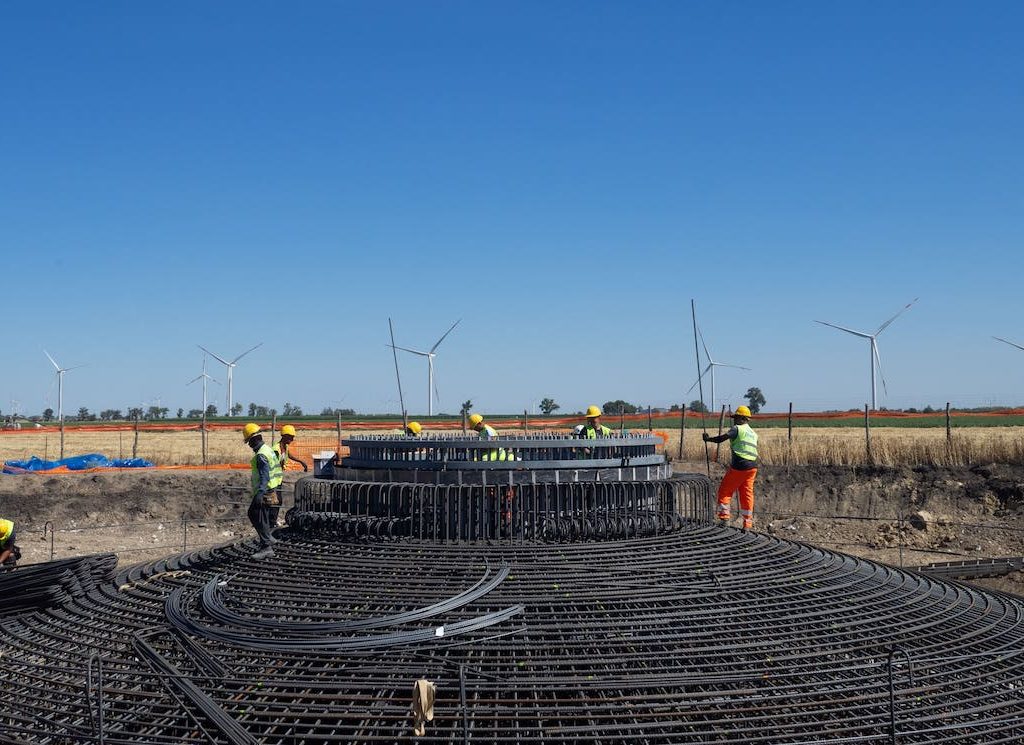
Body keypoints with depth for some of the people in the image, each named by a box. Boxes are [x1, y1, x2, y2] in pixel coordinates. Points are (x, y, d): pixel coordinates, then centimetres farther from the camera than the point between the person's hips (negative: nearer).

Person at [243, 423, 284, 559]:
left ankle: (266, 547, -2)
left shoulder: (261, 455, -19)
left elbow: (264, 476, -27)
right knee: (252, 513, 19)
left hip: (265, 492, -10)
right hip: (272, 490, 10)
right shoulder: (267, 449, 13)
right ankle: (268, 537, 21)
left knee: (260, 519, -5)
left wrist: (259, 494, -33)